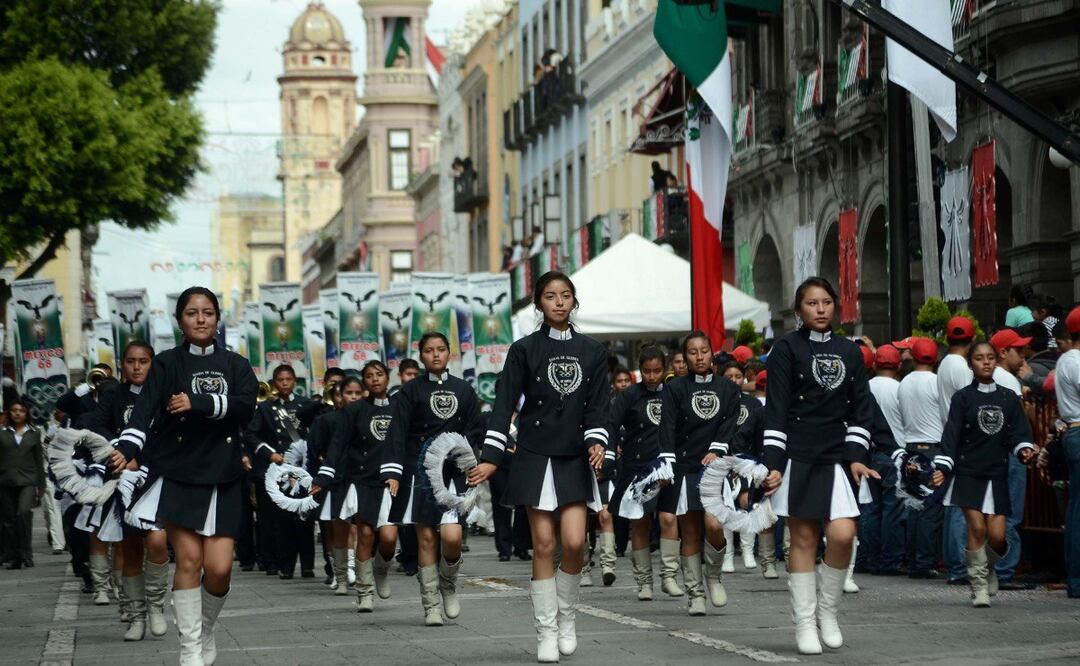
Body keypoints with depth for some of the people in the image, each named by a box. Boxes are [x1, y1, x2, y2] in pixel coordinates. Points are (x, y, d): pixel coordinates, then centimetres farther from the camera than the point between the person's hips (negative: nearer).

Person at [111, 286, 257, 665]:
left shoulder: (235, 366, 8)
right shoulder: (167, 364, 3)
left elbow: (246, 408, -10)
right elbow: (145, 411, -12)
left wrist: (198, 403, -22)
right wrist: (127, 449, -30)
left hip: (221, 478, 2)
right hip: (178, 475, -1)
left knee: (219, 567, -6)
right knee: (188, 558, -11)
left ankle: (206, 632, 21)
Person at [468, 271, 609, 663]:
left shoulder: (592, 352, 8)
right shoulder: (524, 350, 1)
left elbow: (598, 406, 6)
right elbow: (504, 405, -3)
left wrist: (597, 442, -12)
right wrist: (491, 457, -11)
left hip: (576, 458, 1)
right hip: (535, 457, -1)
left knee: (574, 542, -10)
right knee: (543, 544, -4)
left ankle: (567, 618, 13)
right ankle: (546, 633, 3)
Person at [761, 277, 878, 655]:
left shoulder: (849, 351, 12)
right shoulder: (787, 349, 1)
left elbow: (861, 408, 13)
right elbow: (775, 409, -4)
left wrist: (856, 455, 1)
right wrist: (773, 463, -11)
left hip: (835, 458, 3)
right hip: (797, 457, -3)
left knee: (842, 534, -11)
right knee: (803, 538, -1)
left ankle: (828, 610, 10)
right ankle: (804, 623, 7)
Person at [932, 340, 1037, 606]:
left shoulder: (1009, 398, 9)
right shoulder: (963, 397, 2)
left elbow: (1019, 432, 5)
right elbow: (951, 435, -3)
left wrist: (1024, 450, -16)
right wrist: (942, 467, -14)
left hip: (997, 474, 2)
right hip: (968, 473, -2)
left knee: (997, 537, -4)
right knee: (977, 527, -13)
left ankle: (990, 567, 28)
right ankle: (979, 586, -1)